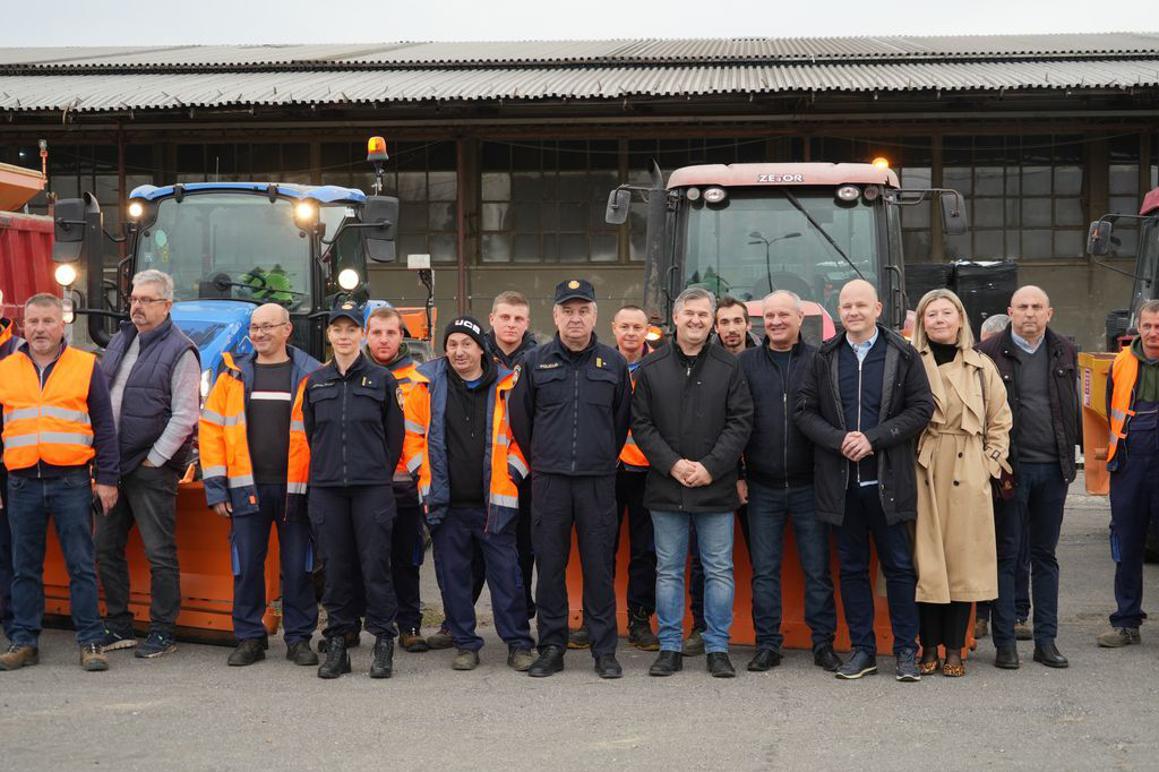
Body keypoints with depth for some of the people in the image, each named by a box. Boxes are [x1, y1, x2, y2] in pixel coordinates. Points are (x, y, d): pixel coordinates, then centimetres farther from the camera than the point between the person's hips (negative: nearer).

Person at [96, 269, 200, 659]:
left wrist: (153, 460, -13)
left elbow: (185, 416, -13)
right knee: (106, 547, 12)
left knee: (160, 553, -1)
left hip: (152, 469, -7)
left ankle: (162, 632, 8)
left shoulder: (180, 351, -9)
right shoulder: (119, 341, 13)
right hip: (112, 466, 8)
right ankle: (118, 626, 23)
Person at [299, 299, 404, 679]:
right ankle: (336, 644, 11)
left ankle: (383, 641, 3)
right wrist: (325, 470, 13)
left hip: (372, 489, -2)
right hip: (326, 489, 3)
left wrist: (380, 474, 5)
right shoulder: (315, 382, 12)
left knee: (375, 564, -4)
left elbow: (395, 434, 6)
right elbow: (307, 435, 17)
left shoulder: (381, 379, 5)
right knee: (336, 566, 5)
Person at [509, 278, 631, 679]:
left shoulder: (613, 363, 7)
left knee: (599, 566, 2)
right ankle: (551, 647, 12)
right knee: (549, 566, 4)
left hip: (598, 481, 0)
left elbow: (622, 418, 16)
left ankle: (604, 650, 10)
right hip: (549, 480, 0)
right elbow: (519, 417, 13)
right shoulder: (535, 362, 5)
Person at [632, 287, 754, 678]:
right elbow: (641, 425, 2)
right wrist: (672, 464, -10)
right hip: (665, 488, 1)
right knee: (668, 570, 8)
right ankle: (670, 647, 16)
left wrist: (710, 467, -12)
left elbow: (741, 422, -2)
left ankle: (718, 648, 14)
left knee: (719, 570, 4)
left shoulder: (729, 368, 3)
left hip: (716, 488, -1)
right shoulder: (651, 368, 5)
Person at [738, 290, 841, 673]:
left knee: (817, 569, 5)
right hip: (761, 487, 1)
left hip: (809, 484, -1)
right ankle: (768, 644, 14)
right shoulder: (746, 363, 6)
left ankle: (823, 642, 14)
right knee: (764, 570, 6)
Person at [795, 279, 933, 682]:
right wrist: (840, 440, -12)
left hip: (889, 479, -2)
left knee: (899, 566, 3)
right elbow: (804, 411, 4)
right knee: (852, 568, 8)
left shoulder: (903, 354, 2)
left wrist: (873, 438, -13)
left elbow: (922, 407, -4)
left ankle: (906, 651, 11)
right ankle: (862, 649, 17)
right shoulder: (825, 357, 7)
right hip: (841, 480, 2)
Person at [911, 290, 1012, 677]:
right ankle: (929, 647, 9)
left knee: (963, 559, 2)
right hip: (923, 474, -1)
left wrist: (991, 462, 5)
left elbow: (999, 421, 14)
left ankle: (954, 648, 10)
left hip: (967, 475, 2)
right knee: (926, 560, 0)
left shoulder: (981, 367, 10)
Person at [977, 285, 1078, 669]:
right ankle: (1004, 642, 6)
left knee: (1045, 556, 10)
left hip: (1052, 467, 4)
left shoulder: (1064, 352, 10)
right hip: (1011, 466, -4)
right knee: (1005, 556, 1)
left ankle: (1046, 640, 16)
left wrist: (1072, 457, 8)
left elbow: (1073, 408, 15)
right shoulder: (990, 353, -3)